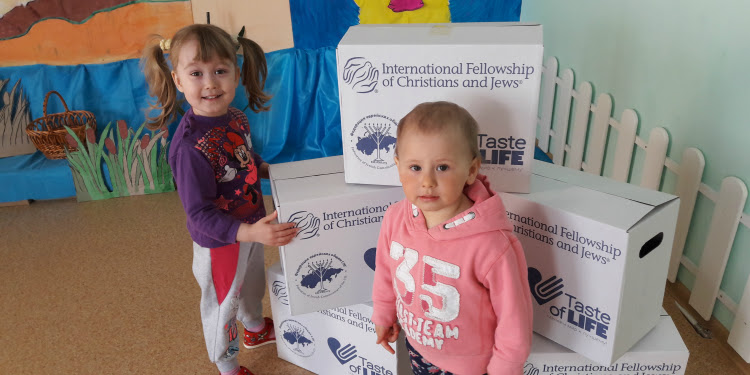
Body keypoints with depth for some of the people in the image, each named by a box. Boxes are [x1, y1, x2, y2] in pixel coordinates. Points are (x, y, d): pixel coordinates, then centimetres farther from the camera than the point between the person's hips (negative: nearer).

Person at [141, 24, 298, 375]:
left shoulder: (236, 118, -9)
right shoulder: (189, 146, -33)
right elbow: (199, 213, -30)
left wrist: (270, 170, 0)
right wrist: (250, 232, -39)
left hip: (251, 229, 7)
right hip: (220, 243, -7)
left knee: (252, 284, 32)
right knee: (222, 304, 18)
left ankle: (256, 329, 63)